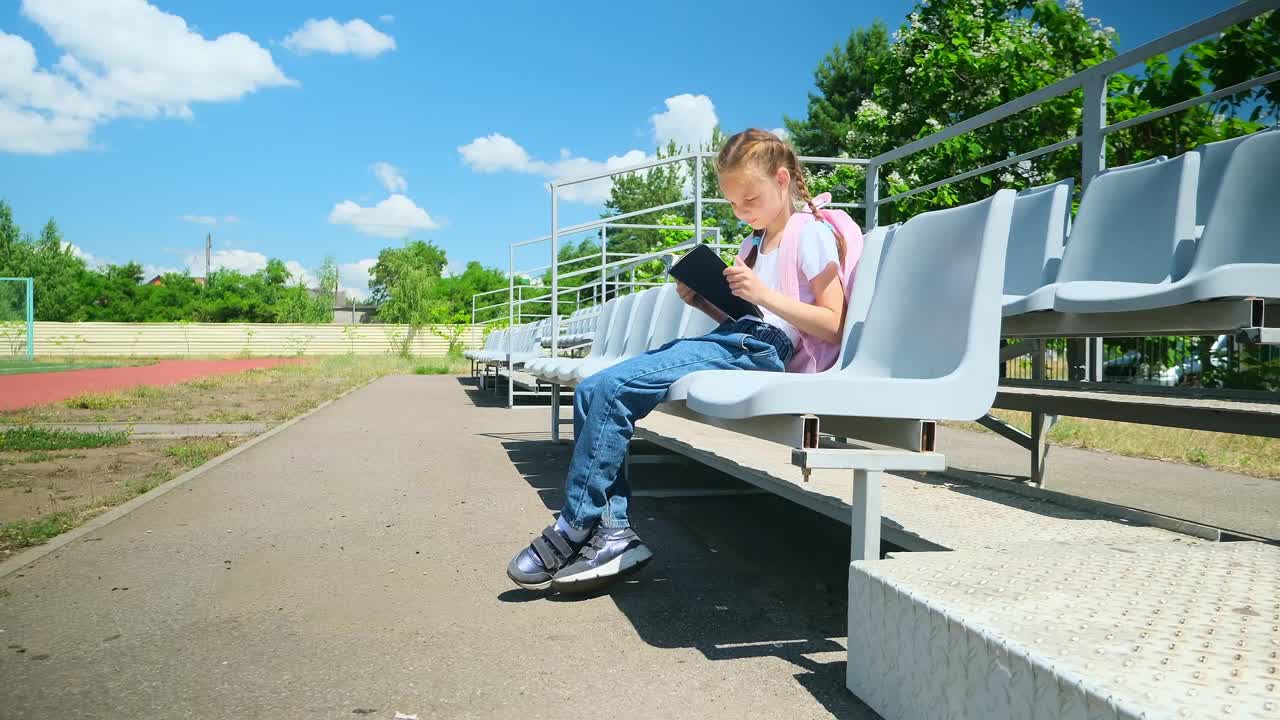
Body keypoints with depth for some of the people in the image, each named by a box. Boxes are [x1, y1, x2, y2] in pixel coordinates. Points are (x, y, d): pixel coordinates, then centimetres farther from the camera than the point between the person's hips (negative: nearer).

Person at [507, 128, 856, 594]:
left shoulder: (811, 235, -1)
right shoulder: (753, 243, 25)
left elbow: (833, 326, -9)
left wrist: (764, 294, -17)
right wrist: (702, 301, 8)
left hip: (762, 348, -9)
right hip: (734, 340, 9)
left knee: (612, 387, -23)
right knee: (592, 392, -8)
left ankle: (576, 528, -13)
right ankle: (612, 531, -13)